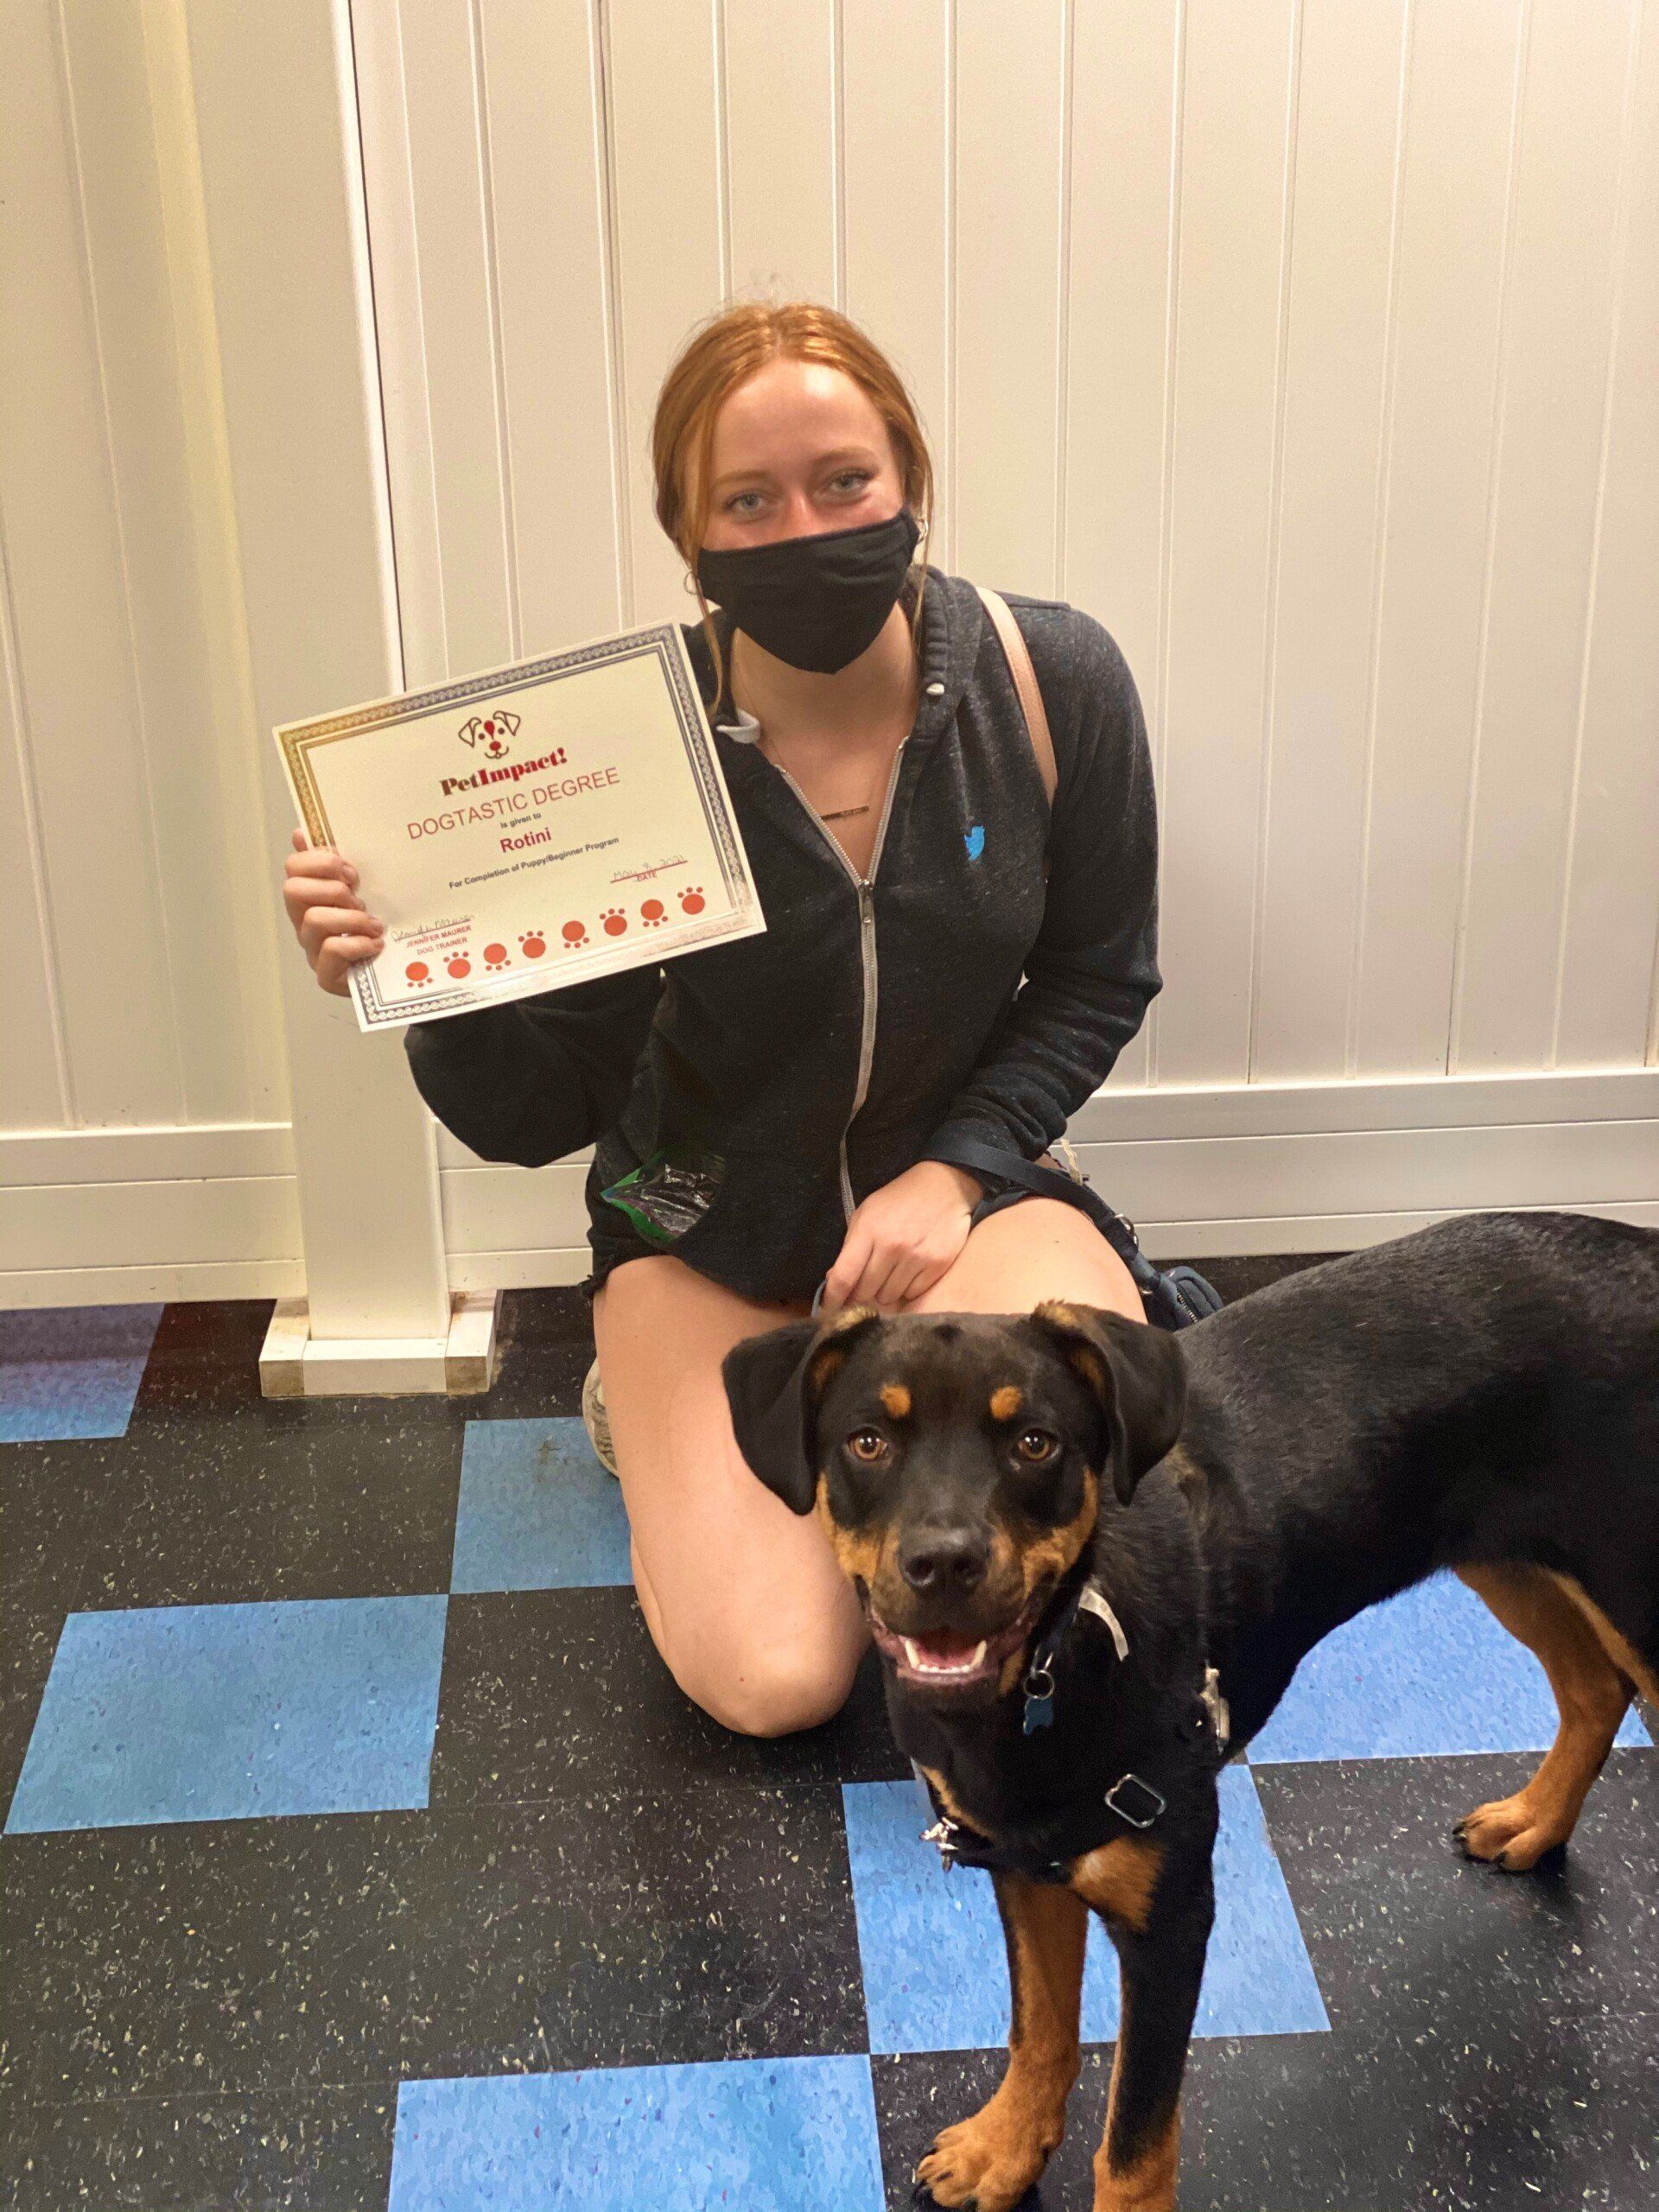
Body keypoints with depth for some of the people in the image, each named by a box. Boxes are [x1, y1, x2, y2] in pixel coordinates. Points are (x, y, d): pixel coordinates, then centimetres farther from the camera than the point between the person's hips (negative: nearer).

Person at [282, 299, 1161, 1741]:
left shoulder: (1053, 683, -15)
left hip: (955, 1185, 2)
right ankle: (673, 1414, 17)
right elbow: (537, 1117, -14)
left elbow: (1098, 978, 0)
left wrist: (954, 1171, -14)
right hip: (706, 1227, -1)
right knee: (772, 1684, -17)